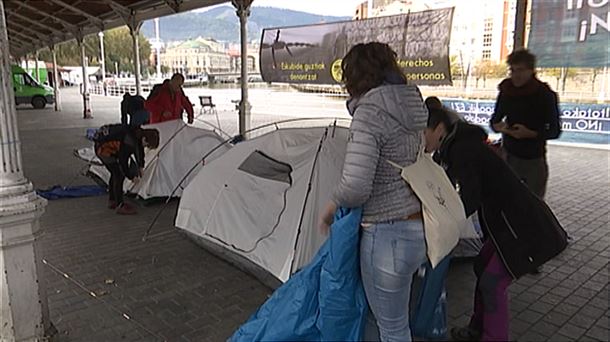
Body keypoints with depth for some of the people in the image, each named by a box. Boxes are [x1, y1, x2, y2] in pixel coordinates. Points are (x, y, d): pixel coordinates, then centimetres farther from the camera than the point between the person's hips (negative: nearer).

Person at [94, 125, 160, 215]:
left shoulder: (139, 134, -6)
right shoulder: (130, 140, -34)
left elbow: (139, 150, 15)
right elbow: (122, 160, -27)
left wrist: (141, 166, 13)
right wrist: (131, 176, -15)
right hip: (103, 148, -10)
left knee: (115, 174, 17)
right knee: (119, 174, -11)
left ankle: (112, 201, 31)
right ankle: (120, 206, -3)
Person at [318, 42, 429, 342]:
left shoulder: (369, 113, -19)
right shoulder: (415, 106, 6)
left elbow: (355, 187, -29)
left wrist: (332, 207, -7)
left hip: (388, 235, -8)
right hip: (422, 228, 9)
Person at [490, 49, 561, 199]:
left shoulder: (544, 94, -8)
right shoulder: (505, 91, 3)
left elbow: (555, 131, -6)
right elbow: (495, 119, 13)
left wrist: (530, 133, -24)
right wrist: (498, 126, -12)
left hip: (534, 160, -3)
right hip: (509, 156, 3)